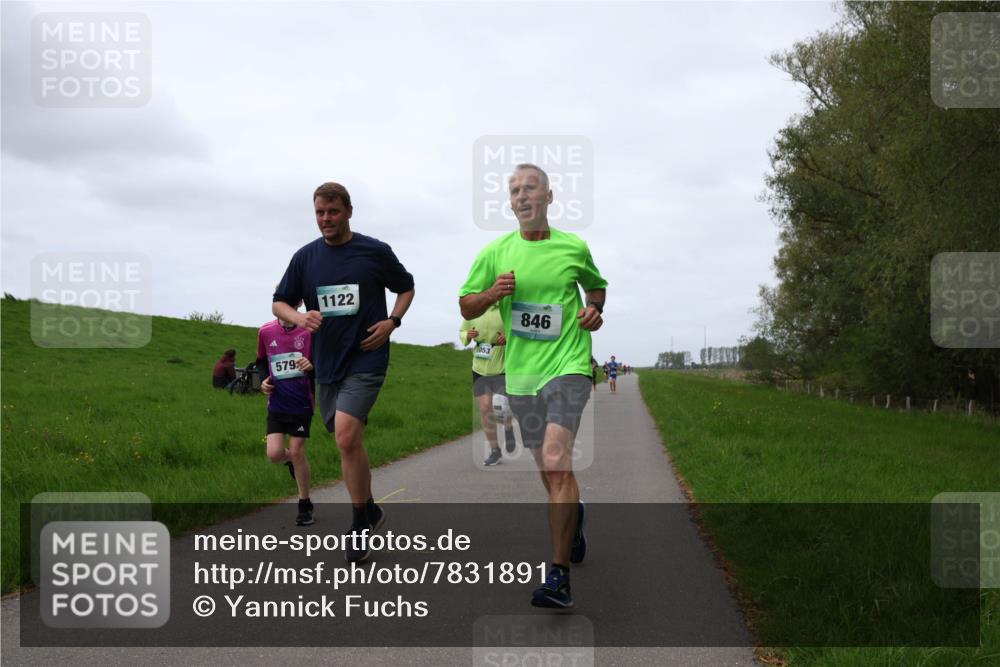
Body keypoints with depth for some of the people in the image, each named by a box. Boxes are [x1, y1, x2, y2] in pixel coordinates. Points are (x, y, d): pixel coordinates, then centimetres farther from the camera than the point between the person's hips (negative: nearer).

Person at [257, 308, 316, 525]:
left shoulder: (308, 331, -9)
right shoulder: (265, 332, 1)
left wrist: (312, 366, -24)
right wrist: (264, 381, -1)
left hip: (301, 403, -3)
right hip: (277, 404, 3)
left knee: (297, 452, 0)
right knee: (274, 454, -8)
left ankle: (305, 505, 16)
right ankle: (292, 461, 31)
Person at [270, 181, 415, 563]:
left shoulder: (376, 252, -2)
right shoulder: (305, 257, 6)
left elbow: (406, 288, 13)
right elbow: (280, 303, 11)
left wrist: (392, 322, -4)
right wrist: (300, 318, -11)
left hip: (365, 360, -5)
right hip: (326, 362, 5)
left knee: (347, 438, -20)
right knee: (347, 442, 13)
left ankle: (361, 523, -5)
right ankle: (369, 510, 32)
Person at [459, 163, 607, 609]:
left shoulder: (574, 248, 4)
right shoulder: (495, 252, 6)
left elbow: (596, 284, 23)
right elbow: (466, 306, 9)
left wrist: (595, 310, 2)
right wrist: (492, 293, -11)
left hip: (567, 364, -3)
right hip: (520, 372, 3)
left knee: (555, 460, -20)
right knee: (549, 470, 11)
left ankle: (559, 576, -19)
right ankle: (573, 514, 47)